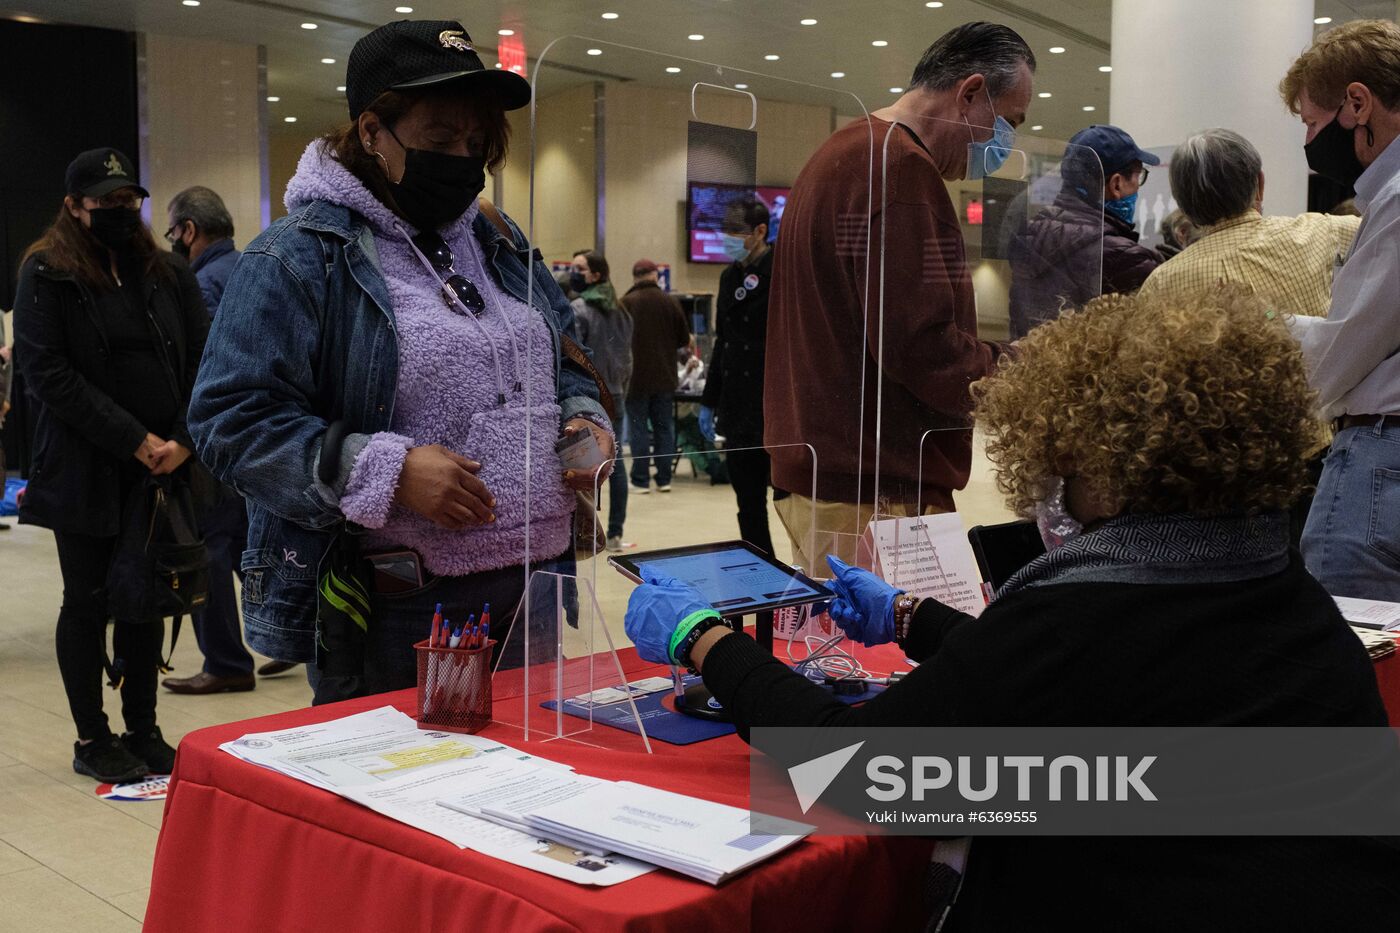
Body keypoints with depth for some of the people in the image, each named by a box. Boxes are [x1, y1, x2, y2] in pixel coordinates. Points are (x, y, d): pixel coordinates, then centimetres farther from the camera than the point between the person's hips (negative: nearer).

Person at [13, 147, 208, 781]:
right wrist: (134, 439, -16)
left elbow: (202, 361, 4)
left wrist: (183, 441, -11)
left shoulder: (168, 274, 9)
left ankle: (143, 730, 22)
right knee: (87, 602, 6)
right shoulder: (47, 275, -2)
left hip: (163, 468, 4)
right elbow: (46, 372, -11)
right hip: (85, 473, -4)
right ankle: (91, 740, 18)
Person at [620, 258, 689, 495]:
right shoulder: (671, 302, -1)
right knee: (664, 427, 10)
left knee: (638, 429, 2)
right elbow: (684, 339, 4)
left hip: (636, 377, -3)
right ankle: (664, 479, 12)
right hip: (665, 377, 3)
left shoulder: (626, 303, -11)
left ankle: (640, 481, 3)